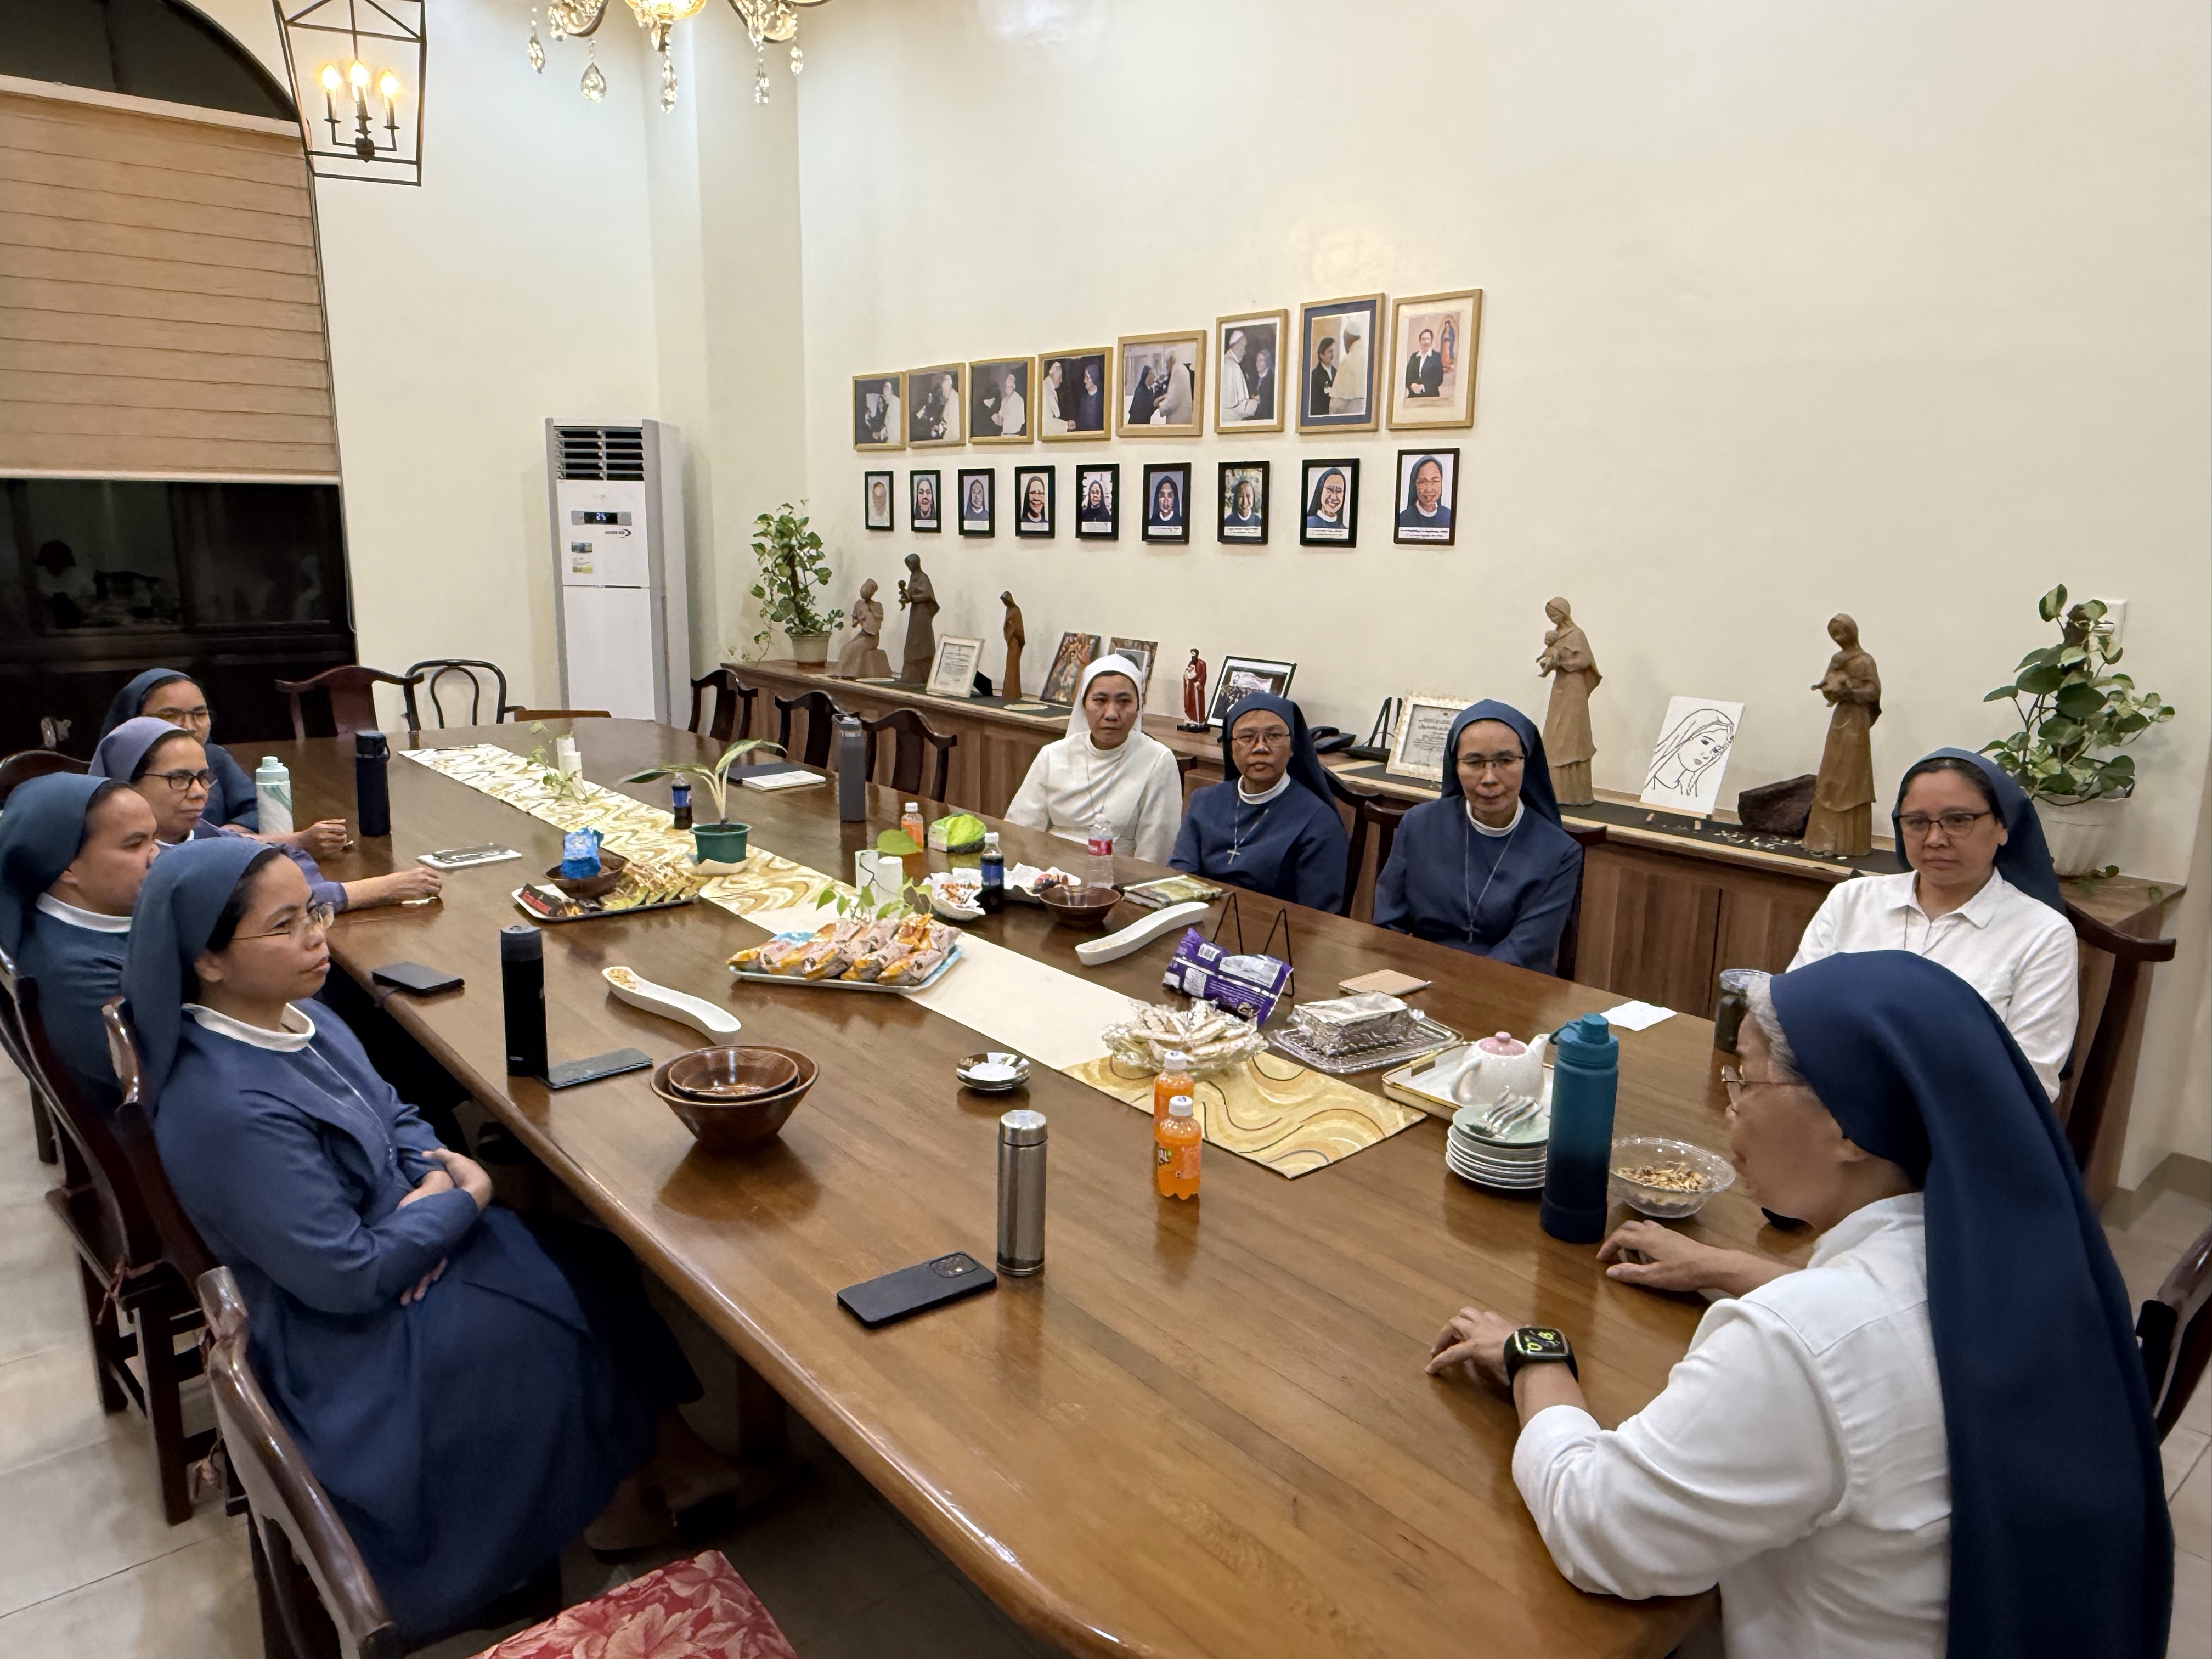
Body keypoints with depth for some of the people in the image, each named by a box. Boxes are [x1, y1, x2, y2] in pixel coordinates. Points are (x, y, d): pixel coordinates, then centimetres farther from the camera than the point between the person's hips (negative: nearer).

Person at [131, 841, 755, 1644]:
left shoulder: (293, 1014, -4)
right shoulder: (230, 1110, -32)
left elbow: (396, 1116, 10)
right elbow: (349, 1278, -28)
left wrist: (435, 1173, -10)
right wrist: (463, 1200, -16)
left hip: (400, 1244, 8)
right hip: (354, 1338, -8)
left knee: (600, 1262, 1)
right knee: (582, 1307, -6)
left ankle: (666, 1451, 14)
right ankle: (614, 1494, 19)